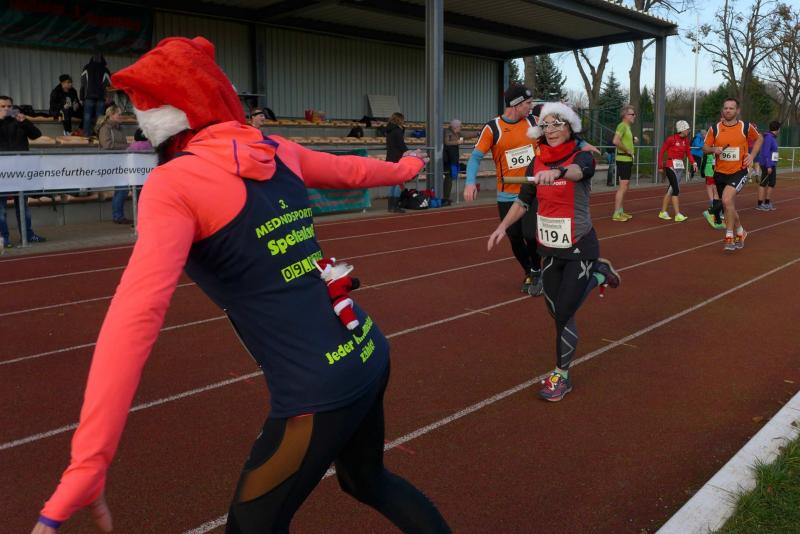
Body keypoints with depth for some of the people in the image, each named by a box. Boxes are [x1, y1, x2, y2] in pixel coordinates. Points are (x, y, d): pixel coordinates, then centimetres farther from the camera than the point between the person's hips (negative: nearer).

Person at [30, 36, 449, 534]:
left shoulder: (174, 184, -13)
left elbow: (136, 314, -25)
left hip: (319, 394, -7)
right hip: (369, 355, 7)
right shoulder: (279, 151, 6)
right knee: (367, 479, 32)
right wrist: (403, 168, 47)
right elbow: (350, 170, 25)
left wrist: (85, 468, -27)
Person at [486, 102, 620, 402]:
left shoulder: (581, 156, -14)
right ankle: (598, 273, 40)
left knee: (564, 313, -5)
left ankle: (561, 377, 16)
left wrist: (557, 172, -60)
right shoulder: (536, 162, 1)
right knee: (556, 310, 15)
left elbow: (578, 171, -39)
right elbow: (523, 201, 11)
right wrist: (503, 227, 1)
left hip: (579, 247, -6)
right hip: (550, 248, 6)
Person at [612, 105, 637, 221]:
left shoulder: (627, 127, 17)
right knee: (623, 187, -11)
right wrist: (627, 150, -19)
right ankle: (616, 214, -8)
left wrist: (633, 140, 12)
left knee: (625, 187, 14)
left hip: (628, 160, 10)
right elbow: (615, 141, -28)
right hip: (623, 160, -10)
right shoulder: (622, 125, -14)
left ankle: (621, 211, 21)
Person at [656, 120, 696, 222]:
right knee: (676, 190, -12)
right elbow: (661, 152, -6)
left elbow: (688, 152, 11)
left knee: (671, 189, 10)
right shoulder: (671, 139, -11)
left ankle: (663, 212, 19)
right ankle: (677, 215, -12)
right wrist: (660, 166, -6)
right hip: (671, 166, -7)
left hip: (680, 167, 7)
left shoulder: (685, 140, 9)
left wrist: (693, 163, -6)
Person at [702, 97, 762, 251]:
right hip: (720, 173, 4)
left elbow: (759, 139, 13)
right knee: (729, 207, 14)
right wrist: (714, 149, -16)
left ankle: (729, 237, -15)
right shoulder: (714, 129, -1)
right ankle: (740, 233, 38)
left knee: (727, 200, -26)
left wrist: (752, 155, -2)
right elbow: (705, 147, 6)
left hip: (739, 171, -3)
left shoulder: (746, 127, -4)